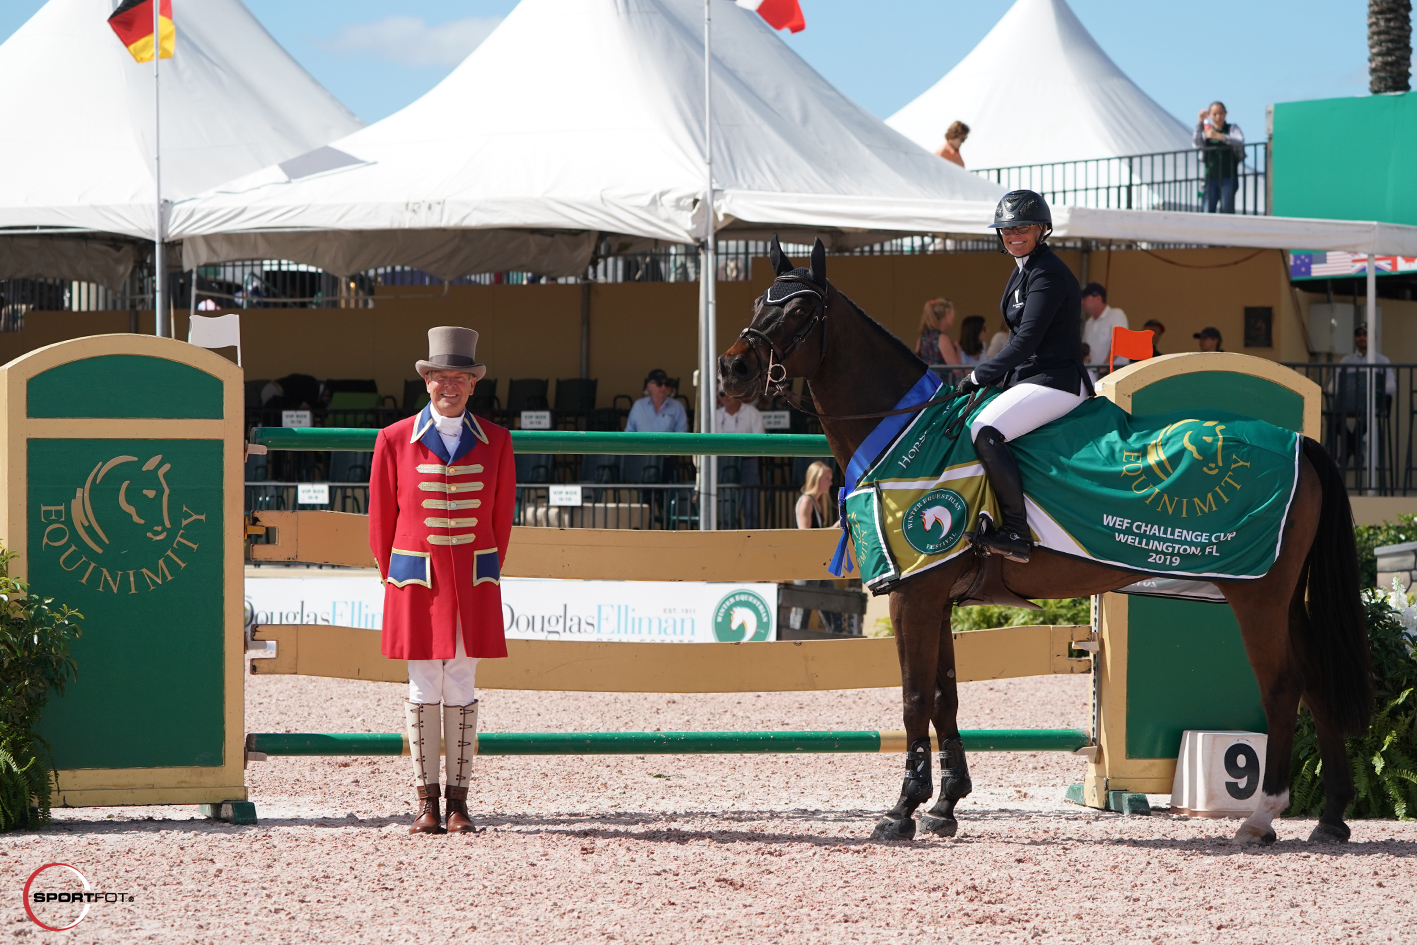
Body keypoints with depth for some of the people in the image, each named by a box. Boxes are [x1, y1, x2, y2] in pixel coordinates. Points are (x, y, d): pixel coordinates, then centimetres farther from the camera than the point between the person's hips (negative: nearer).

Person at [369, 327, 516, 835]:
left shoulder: (495, 441, 4)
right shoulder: (394, 440, 0)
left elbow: (502, 515, 11)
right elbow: (381, 514, 7)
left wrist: (485, 572, 12)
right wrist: (393, 577, 10)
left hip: (474, 581, 1)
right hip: (417, 579, -1)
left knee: (462, 688, 2)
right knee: (424, 687, 1)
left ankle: (459, 801, 7)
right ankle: (426, 802, 6)